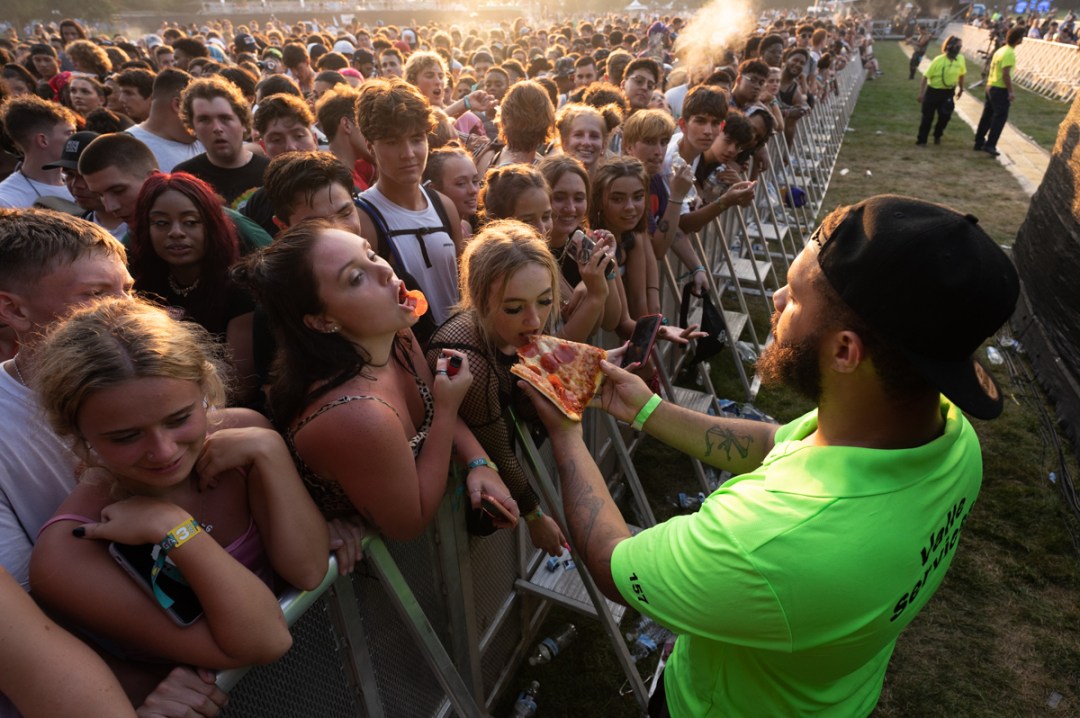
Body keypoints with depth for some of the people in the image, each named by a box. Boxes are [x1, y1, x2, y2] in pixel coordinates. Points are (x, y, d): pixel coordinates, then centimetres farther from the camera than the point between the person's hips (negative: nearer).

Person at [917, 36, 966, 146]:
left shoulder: (961, 59, -6)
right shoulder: (938, 60, -17)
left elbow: (961, 74, 9)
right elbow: (926, 76, -14)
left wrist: (961, 88, 18)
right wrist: (921, 93, -17)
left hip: (948, 92, 3)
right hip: (933, 91, -3)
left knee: (945, 116, 2)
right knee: (928, 117, 2)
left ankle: (937, 136, 26)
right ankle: (921, 139, 12)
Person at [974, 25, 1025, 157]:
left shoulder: (1001, 50, 12)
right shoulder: (1009, 53, -17)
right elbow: (1006, 74, -22)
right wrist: (1011, 91, -19)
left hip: (991, 86, 9)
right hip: (1000, 89, -9)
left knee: (987, 115, 13)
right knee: (1000, 117, -7)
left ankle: (979, 142, 19)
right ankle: (990, 145, -11)